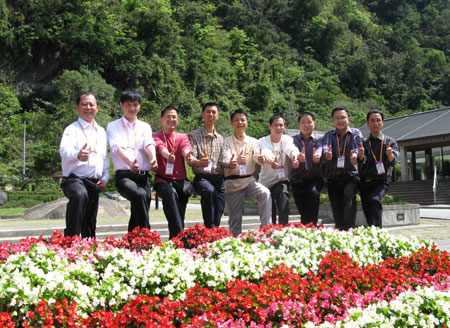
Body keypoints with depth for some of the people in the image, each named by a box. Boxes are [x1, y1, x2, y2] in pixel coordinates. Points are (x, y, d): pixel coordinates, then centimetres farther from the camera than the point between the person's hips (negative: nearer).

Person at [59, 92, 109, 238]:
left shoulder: (101, 131, 18)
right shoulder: (72, 129, -1)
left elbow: (105, 156, 21)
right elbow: (64, 150, -20)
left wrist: (105, 178, 7)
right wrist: (77, 155, -42)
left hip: (94, 182, 6)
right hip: (74, 179, -6)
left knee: (90, 228, 9)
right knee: (80, 194, -39)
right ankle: (70, 239, -36)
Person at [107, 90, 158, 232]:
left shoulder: (145, 127, 18)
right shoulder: (113, 126, 7)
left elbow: (149, 144, -3)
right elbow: (118, 147, -11)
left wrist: (153, 158, -27)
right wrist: (130, 162, -33)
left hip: (143, 176, 4)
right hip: (124, 175, -4)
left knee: (136, 220, 6)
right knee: (139, 195, -34)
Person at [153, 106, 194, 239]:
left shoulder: (182, 137, 16)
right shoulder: (155, 136, 9)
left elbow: (186, 148, -8)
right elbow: (160, 147, -15)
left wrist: (188, 155, -34)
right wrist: (168, 155, -39)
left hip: (180, 180, 3)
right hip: (163, 179, -3)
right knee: (170, 194, -34)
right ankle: (179, 234, -38)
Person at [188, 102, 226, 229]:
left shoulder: (221, 138, 19)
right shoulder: (194, 135, 5)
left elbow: (222, 161, 14)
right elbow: (191, 158, -7)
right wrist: (198, 162, -31)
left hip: (219, 179, 4)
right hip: (202, 178, -4)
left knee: (217, 218, -3)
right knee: (210, 191, -36)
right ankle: (209, 229, -29)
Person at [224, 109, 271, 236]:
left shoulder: (253, 142, 6)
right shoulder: (227, 142, 1)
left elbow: (258, 156, -11)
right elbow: (226, 161, -15)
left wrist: (261, 159, -36)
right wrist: (231, 163, -39)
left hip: (249, 180, 1)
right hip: (232, 183, -1)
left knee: (265, 193, -28)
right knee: (235, 220, 1)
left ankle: (265, 227, -24)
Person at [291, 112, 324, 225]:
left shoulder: (319, 139, 6)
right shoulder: (294, 139, 7)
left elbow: (319, 149, -17)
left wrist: (317, 156, -43)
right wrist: (298, 157, -40)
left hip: (314, 177, -1)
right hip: (298, 178, 1)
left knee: (313, 193, -28)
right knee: (302, 210, -3)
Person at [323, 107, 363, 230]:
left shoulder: (356, 133, 6)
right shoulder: (329, 135, 11)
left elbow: (357, 147, -13)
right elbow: (325, 146, -10)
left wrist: (355, 155, -37)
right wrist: (327, 154, -34)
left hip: (351, 175, -2)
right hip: (333, 177, 2)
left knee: (349, 196, -26)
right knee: (336, 208, 1)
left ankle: (349, 228, -29)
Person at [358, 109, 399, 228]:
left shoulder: (390, 142, 7)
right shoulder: (363, 142, 11)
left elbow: (394, 161, -9)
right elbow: (361, 164, -3)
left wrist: (390, 155, -33)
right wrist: (361, 156, -26)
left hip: (381, 181, -3)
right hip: (365, 182, 3)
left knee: (374, 200, -30)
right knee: (367, 211, 3)